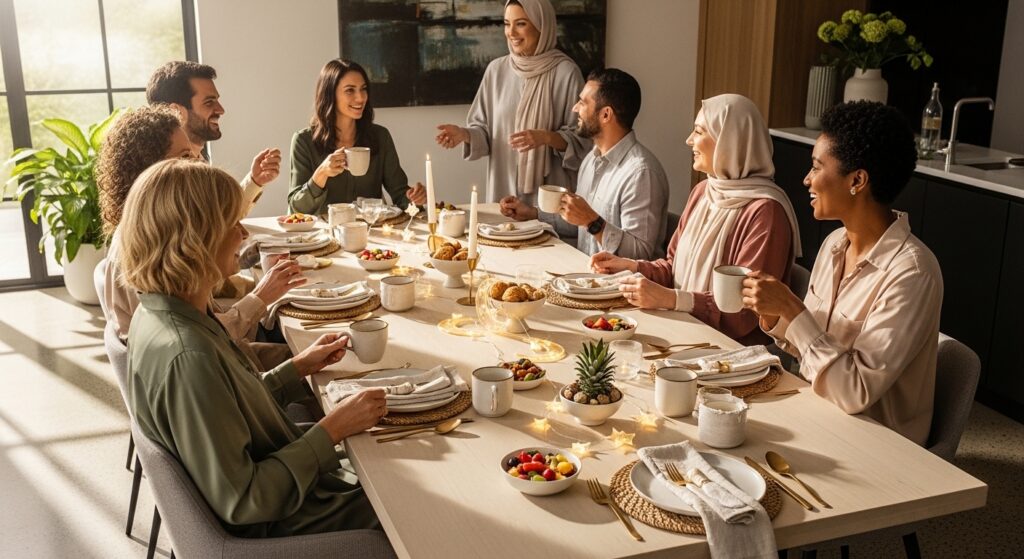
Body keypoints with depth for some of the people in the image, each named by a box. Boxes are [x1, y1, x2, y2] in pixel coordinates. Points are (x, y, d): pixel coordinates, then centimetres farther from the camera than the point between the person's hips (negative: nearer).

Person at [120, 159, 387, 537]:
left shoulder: (159, 313, -3)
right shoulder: (187, 354, -33)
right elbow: (240, 502, -28)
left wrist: (299, 367, 4)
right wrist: (331, 431, -22)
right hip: (280, 529, -8)